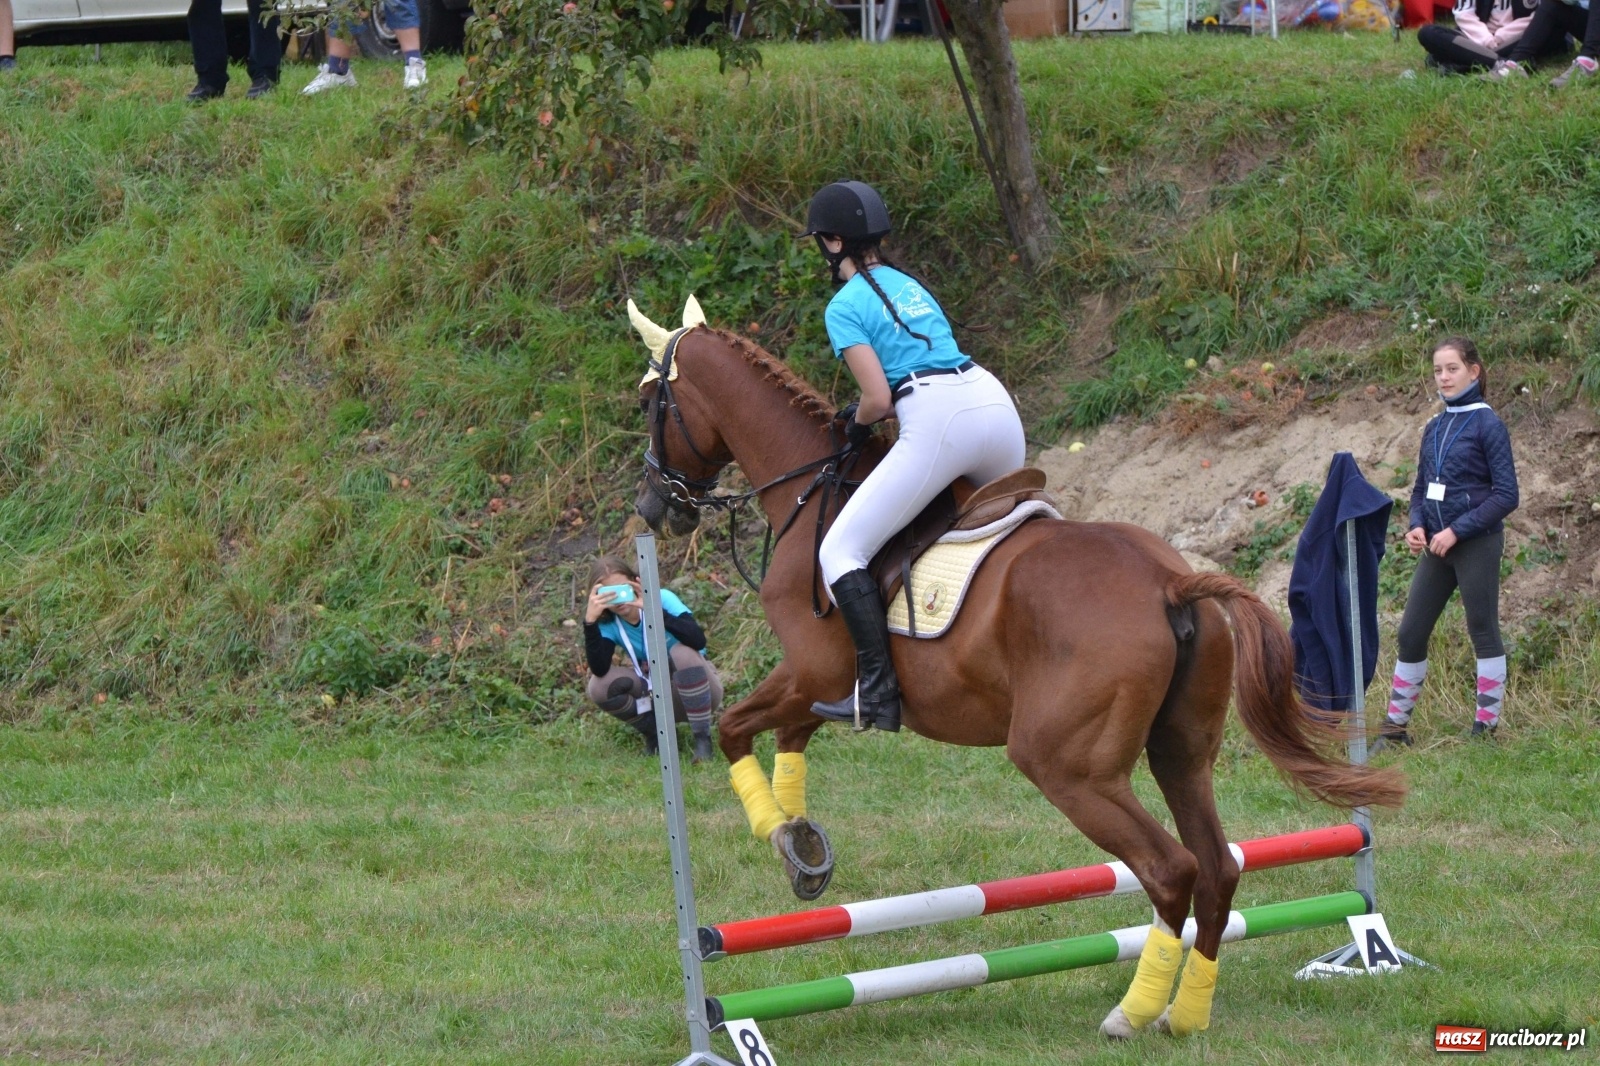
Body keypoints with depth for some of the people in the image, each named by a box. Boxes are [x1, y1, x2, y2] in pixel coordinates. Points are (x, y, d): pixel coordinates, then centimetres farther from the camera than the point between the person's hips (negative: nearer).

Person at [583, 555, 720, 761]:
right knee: (599, 686, -20)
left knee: (682, 652, -35)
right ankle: (656, 732, 2)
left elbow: (698, 640, -37)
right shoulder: (608, 623, -10)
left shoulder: (662, 599, -20)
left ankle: (703, 739, -24)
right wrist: (590, 621, -35)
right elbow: (600, 669, -26)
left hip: (698, 691, -3)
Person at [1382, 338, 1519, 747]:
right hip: (1437, 546, 7)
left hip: (1476, 545, -7)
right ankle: (1395, 728, 12)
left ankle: (1487, 727, 6)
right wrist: (1417, 525, -3)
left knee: (1483, 632, 0)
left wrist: (1457, 531, -17)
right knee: (1411, 633, 6)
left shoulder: (1487, 424, -8)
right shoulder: (1434, 428, 11)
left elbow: (1506, 495, -12)